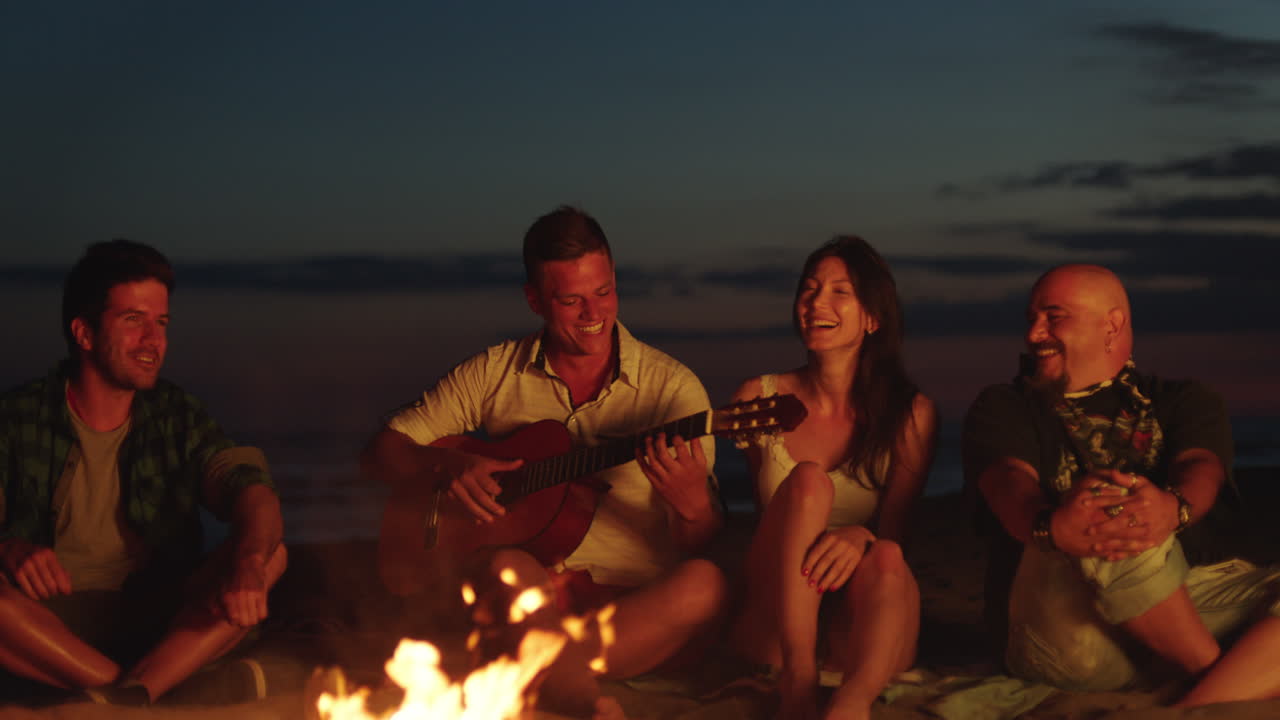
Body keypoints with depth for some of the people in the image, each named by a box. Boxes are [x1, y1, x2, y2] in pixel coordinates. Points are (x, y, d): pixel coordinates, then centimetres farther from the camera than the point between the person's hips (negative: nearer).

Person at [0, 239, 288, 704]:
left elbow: (251, 490, -8)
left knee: (272, 553, -20)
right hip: (50, 624, -3)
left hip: (161, 622, 3)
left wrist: (248, 560, -32)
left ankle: (131, 692, -32)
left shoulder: (178, 418, 7)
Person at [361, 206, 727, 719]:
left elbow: (703, 543, 1)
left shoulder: (671, 387, 3)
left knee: (705, 584, -33)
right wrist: (449, 465, -10)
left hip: (635, 603, 0)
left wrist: (691, 505, -24)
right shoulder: (495, 373, 9)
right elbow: (381, 451, 11)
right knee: (506, 569, -35)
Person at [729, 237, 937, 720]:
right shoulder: (760, 399, 8)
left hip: (863, 637, -1)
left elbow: (894, 532, -3)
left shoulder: (911, 414, 4)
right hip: (776, 629, 1)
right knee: (808, 481, -27)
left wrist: (862, 537, -25)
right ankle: (798, 681, -40)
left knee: (885, 558, -36)